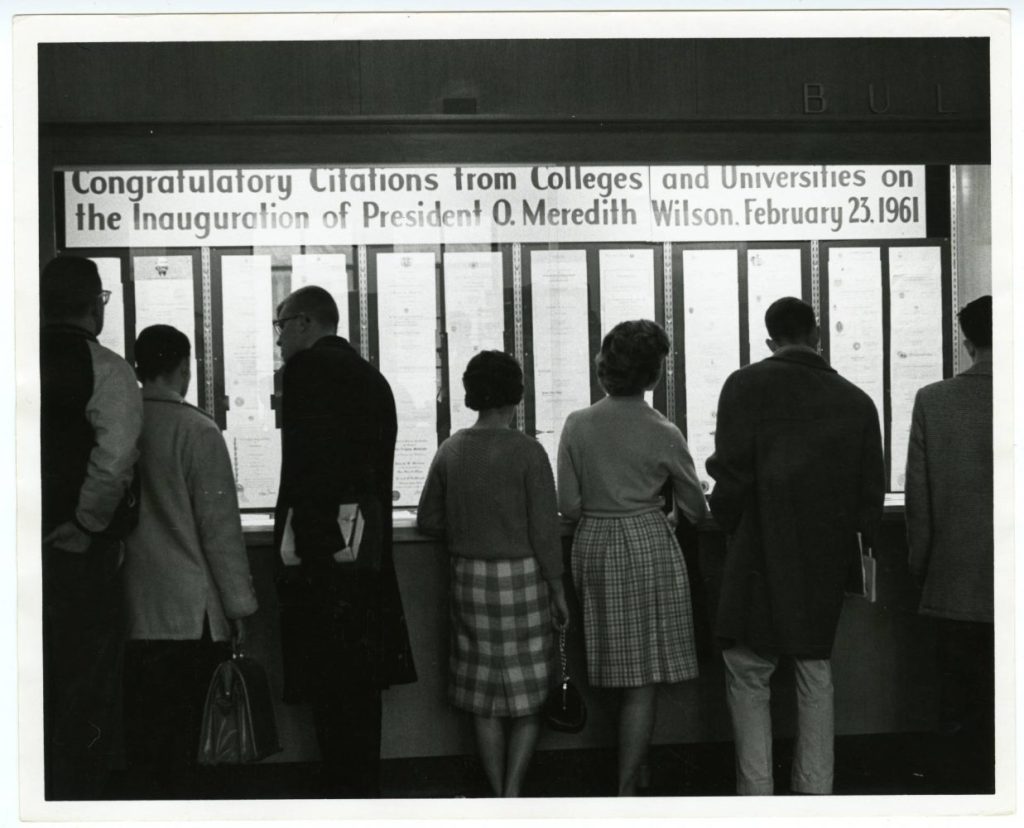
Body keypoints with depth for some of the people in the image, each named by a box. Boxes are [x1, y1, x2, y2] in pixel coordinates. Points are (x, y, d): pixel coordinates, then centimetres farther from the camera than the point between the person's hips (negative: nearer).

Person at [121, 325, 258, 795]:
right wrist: (239, 606, -2)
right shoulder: (197, 431, -10)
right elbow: (220, 525, -9)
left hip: (129, 612, 4)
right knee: (182, 732, 5)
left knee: (140, 728, 11)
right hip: (189, 611, -4)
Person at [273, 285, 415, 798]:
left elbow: (303, 461, -16)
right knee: (360, 679, 14)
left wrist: (294, 541, -17)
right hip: (368, 540, 9)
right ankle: (364, 786, 22)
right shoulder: (371, 377, 18)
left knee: (330, 682, -4)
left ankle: (345, 789, 0)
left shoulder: (306, 367, -6)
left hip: (319, 543, -8)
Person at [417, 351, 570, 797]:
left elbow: (428, 520, 5)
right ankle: (513, 789, 0)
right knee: (526, 694, 8)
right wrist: (558, 592, -1)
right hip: (522, 577, -3)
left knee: (484, 697, 12)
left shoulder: (450, 451, -1)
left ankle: (498, 794, 19)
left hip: (470, 577, 3)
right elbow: (544, 530, -10)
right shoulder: (527, 451, -11)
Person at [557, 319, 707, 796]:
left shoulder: (577, 426, -1)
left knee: (618, 667, 15)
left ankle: (631, 766, 26)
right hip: (648, 546, -4)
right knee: (644, 681, 1)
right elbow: (695, 509, 3)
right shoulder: (663, 435, -7)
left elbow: (568, 506, 0)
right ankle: (626, 789, 3)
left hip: (593, 546, 4)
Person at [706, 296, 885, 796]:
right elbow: (871, 492, 7)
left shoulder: (746, 386, -8)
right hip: (826, 564, 4)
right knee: (816, 673, 14)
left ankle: (756, 795, 3)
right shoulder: (857, 401, 4)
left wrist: (729, 529, 7)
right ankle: (815, 791, 19)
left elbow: (731, 475, -11)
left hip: (761, 555, -4)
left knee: (748, 677, 5)